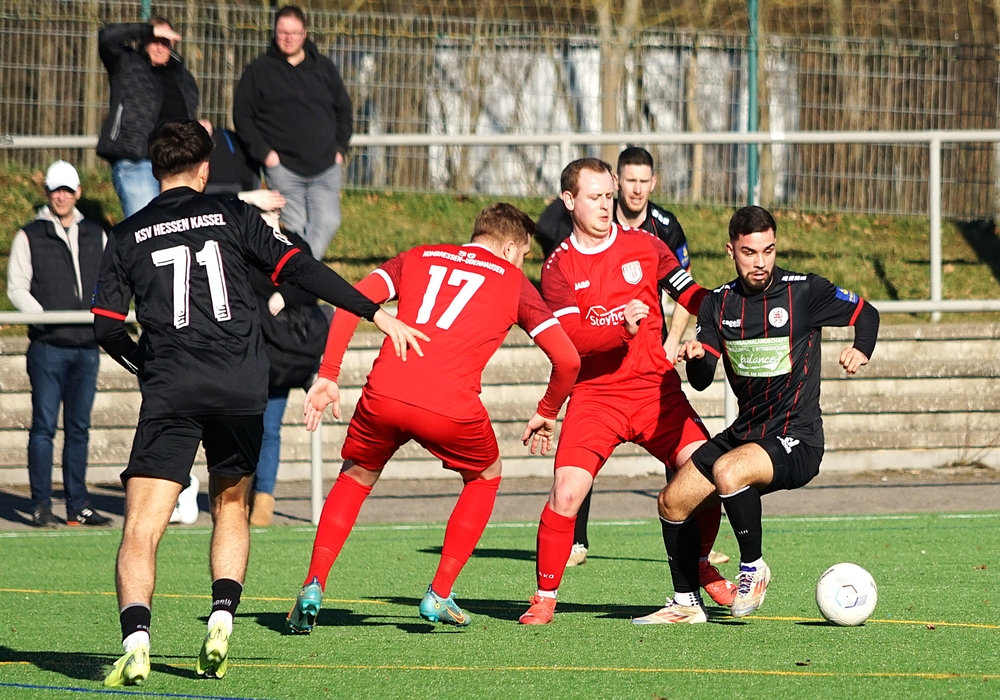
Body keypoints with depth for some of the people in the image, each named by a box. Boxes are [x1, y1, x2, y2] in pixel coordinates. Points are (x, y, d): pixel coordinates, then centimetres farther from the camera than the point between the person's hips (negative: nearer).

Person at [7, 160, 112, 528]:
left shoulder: (96, 236, 14)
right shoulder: (30, 236, 5)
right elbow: (17, 287, 0)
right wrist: (42, 315, -15)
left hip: (86, 346, 3)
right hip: (48, 346, -3)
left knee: (79, 428, 6)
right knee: (44, 426, -5)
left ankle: (78, 505, 10)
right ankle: (41, 506, -2)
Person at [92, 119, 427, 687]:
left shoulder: (128, 235, 11)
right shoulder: (231, 215, 9)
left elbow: (108, 330, 8)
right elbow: (300, 268, 1)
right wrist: (377, 314, 2)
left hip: (170, 390, -1)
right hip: (242, 386, 1)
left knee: (142, 529, -6)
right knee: (231, 509, 21)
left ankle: (136, 639, -26)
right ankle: (222, 621, 3)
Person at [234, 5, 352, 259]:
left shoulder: (325, 68, 13)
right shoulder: (259, 70, 3)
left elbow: (343, 111, 19)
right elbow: (242, 116, 3)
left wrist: (340, 149, 7)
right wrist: (263, 152, -8)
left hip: (326, 166, 3)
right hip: (284, 168, -3)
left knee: (327, 223, -7)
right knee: (295, 229, -6)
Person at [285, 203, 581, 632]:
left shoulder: (419, 258, 25)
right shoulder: (513, 282, 19)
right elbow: (567, 359, 15)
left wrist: (327, 376, 10)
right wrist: (547, 413, 33)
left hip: (384, 394, 2)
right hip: (451, 408, -2)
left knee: (356, 477, 30)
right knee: (485, 477, 29)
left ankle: (313, 586, 15)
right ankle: (439, 595, 21)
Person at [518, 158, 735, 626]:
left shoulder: (643, 245, 6)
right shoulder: (559, 266, 0)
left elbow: (691, 296, 11)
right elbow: (570, 337, -12)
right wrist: (622, 328, -26)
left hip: (656, 388, 2)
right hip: (594, 394, -2)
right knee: (566, 491, -17)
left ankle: (702, 568, 14)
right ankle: (545, 598, -1)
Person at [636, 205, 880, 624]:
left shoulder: (804, 291, -9)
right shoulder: (720, 303, 5)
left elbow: (866, 314, 3)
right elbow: (702, 380, 0)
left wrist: (861, 352, -18)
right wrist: (696, 358, -23)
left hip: (796, 440, -6)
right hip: (744, 433, 6)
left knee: (727, 472, -34)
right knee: (673, 502, 1)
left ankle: (753, 569, -11)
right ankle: (686, 604, 20)